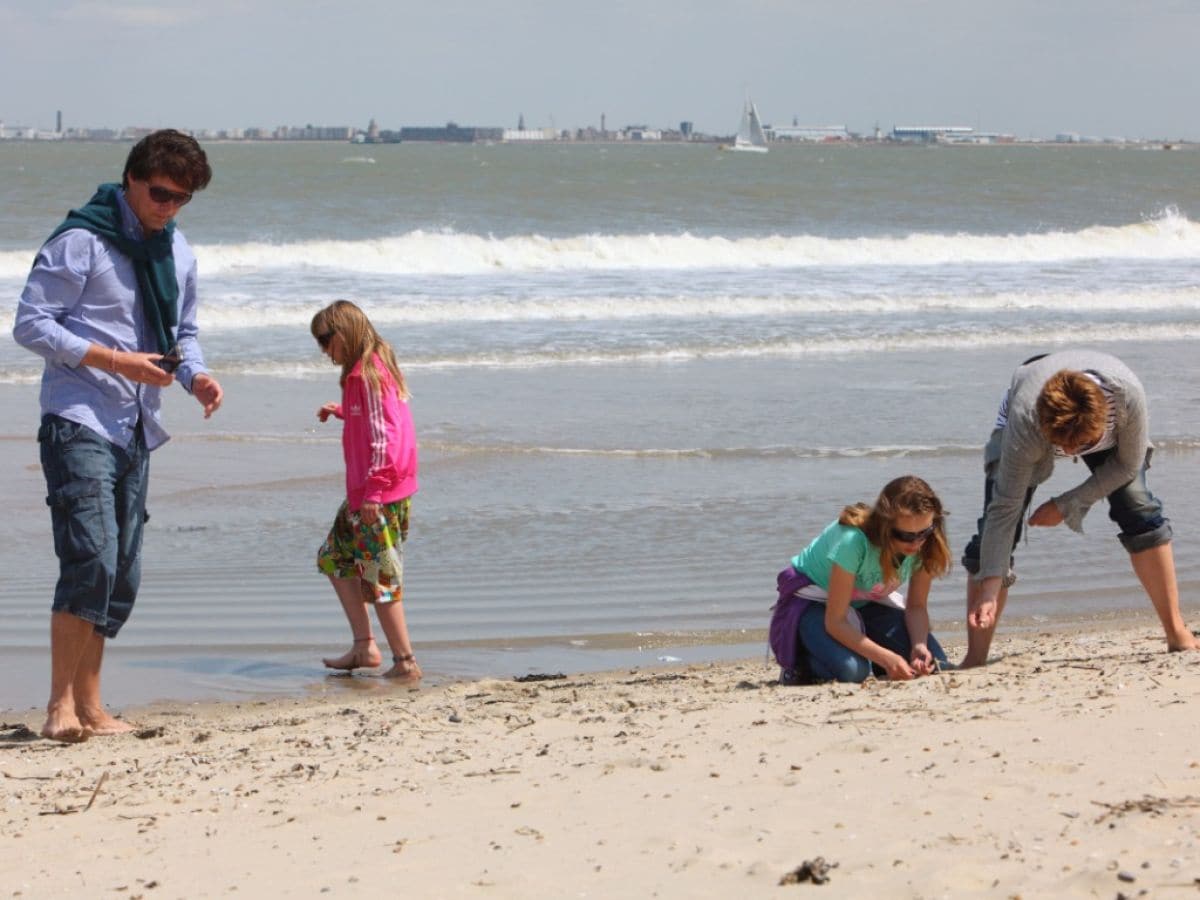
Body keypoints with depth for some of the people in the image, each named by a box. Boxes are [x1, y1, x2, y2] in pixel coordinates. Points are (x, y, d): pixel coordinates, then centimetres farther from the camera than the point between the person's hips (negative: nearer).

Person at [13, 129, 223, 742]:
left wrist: (196, 376, 0)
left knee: (121, 576, 8)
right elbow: (31, 325, -11)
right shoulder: (81, 242, -8)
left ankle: (88, 705, 16)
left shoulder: (177, 253, 14)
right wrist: (116, 361, -18)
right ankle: (61, 707, -14)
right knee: (91, 560, -19)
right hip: (79, 423, -7)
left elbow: (183, 333, 23)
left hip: (136, 432, 8)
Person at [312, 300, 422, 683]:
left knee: (379, 578, -6)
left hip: (380, 494, -11)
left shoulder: (368, 375, -17)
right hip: (362, 492, 11)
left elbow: (383, 436, -22)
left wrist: (373, 492, -23)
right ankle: (364, 647, 17)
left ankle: (406, 663, -1)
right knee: (335, 558, 17)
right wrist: (341, 411, 19)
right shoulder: (366, 370, 12)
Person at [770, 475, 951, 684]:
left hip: (866, 602, 6)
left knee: (934, 662, -14)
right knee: (850, 669, -35)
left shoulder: (925, 544, -21)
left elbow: (916, 607, -9)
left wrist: (920, 647, -30)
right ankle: (801, 662, -3)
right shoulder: (853, 540, -38)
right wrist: (885, 658, -43)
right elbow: (835, 622, -33)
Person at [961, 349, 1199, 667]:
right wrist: (990, 590, -41)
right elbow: (1005, 509, -37)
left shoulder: (1127, 394, -42)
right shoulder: (1024, 425, -44)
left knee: (1140, 513, -16)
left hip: (1104, 428, 1)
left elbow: (1128, 464, -22)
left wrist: (1065, 505, -21)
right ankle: (975, 658, -15)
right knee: (995, 525, -17)